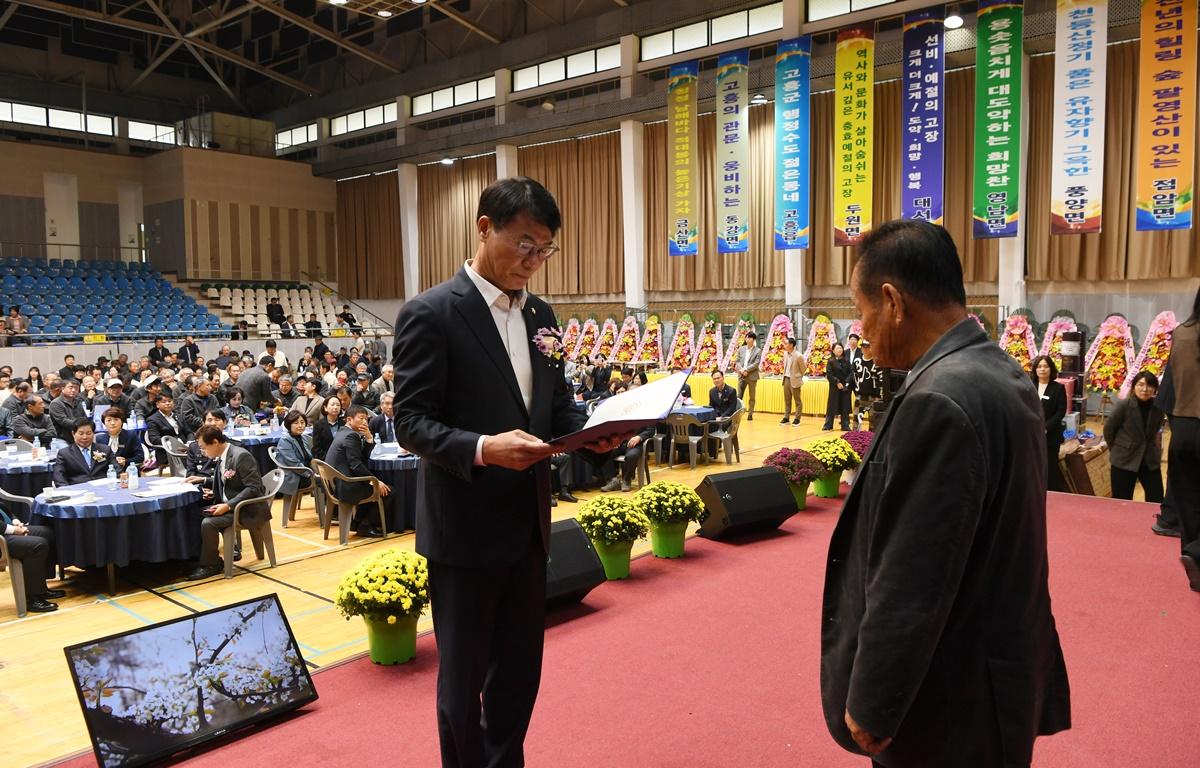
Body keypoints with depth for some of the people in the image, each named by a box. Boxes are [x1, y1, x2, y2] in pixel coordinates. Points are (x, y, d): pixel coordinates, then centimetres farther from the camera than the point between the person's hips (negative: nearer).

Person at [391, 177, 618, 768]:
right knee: (464, 675, 11)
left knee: (520, 668, 19)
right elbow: (410, 422, -15)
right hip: (465, 527, -6)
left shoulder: (539, 313, 8)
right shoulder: (430, 313, -13)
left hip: (527, 522, 7)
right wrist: (482, 448, -31)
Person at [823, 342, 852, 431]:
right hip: (834, 387, -3)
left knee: (845, 406, 5)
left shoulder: (846, 361, 7)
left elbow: (850, 373, 4)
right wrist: (837, 382, -14)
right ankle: (828, 425, 7)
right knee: (832, 406, 1)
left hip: (845, 387, 3)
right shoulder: (831, 361, -1)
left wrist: (847, 382, -10)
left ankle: (845, 425, 10)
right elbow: (829, 374, -7)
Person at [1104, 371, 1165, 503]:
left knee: (1157, 501, 5)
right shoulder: (1123, 405, -15)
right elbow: (1108, 430, -3)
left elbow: (1156, 430, 11)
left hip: (1150, 461, 3)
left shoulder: (1158, 408, -5)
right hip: (1124, 461, -3)